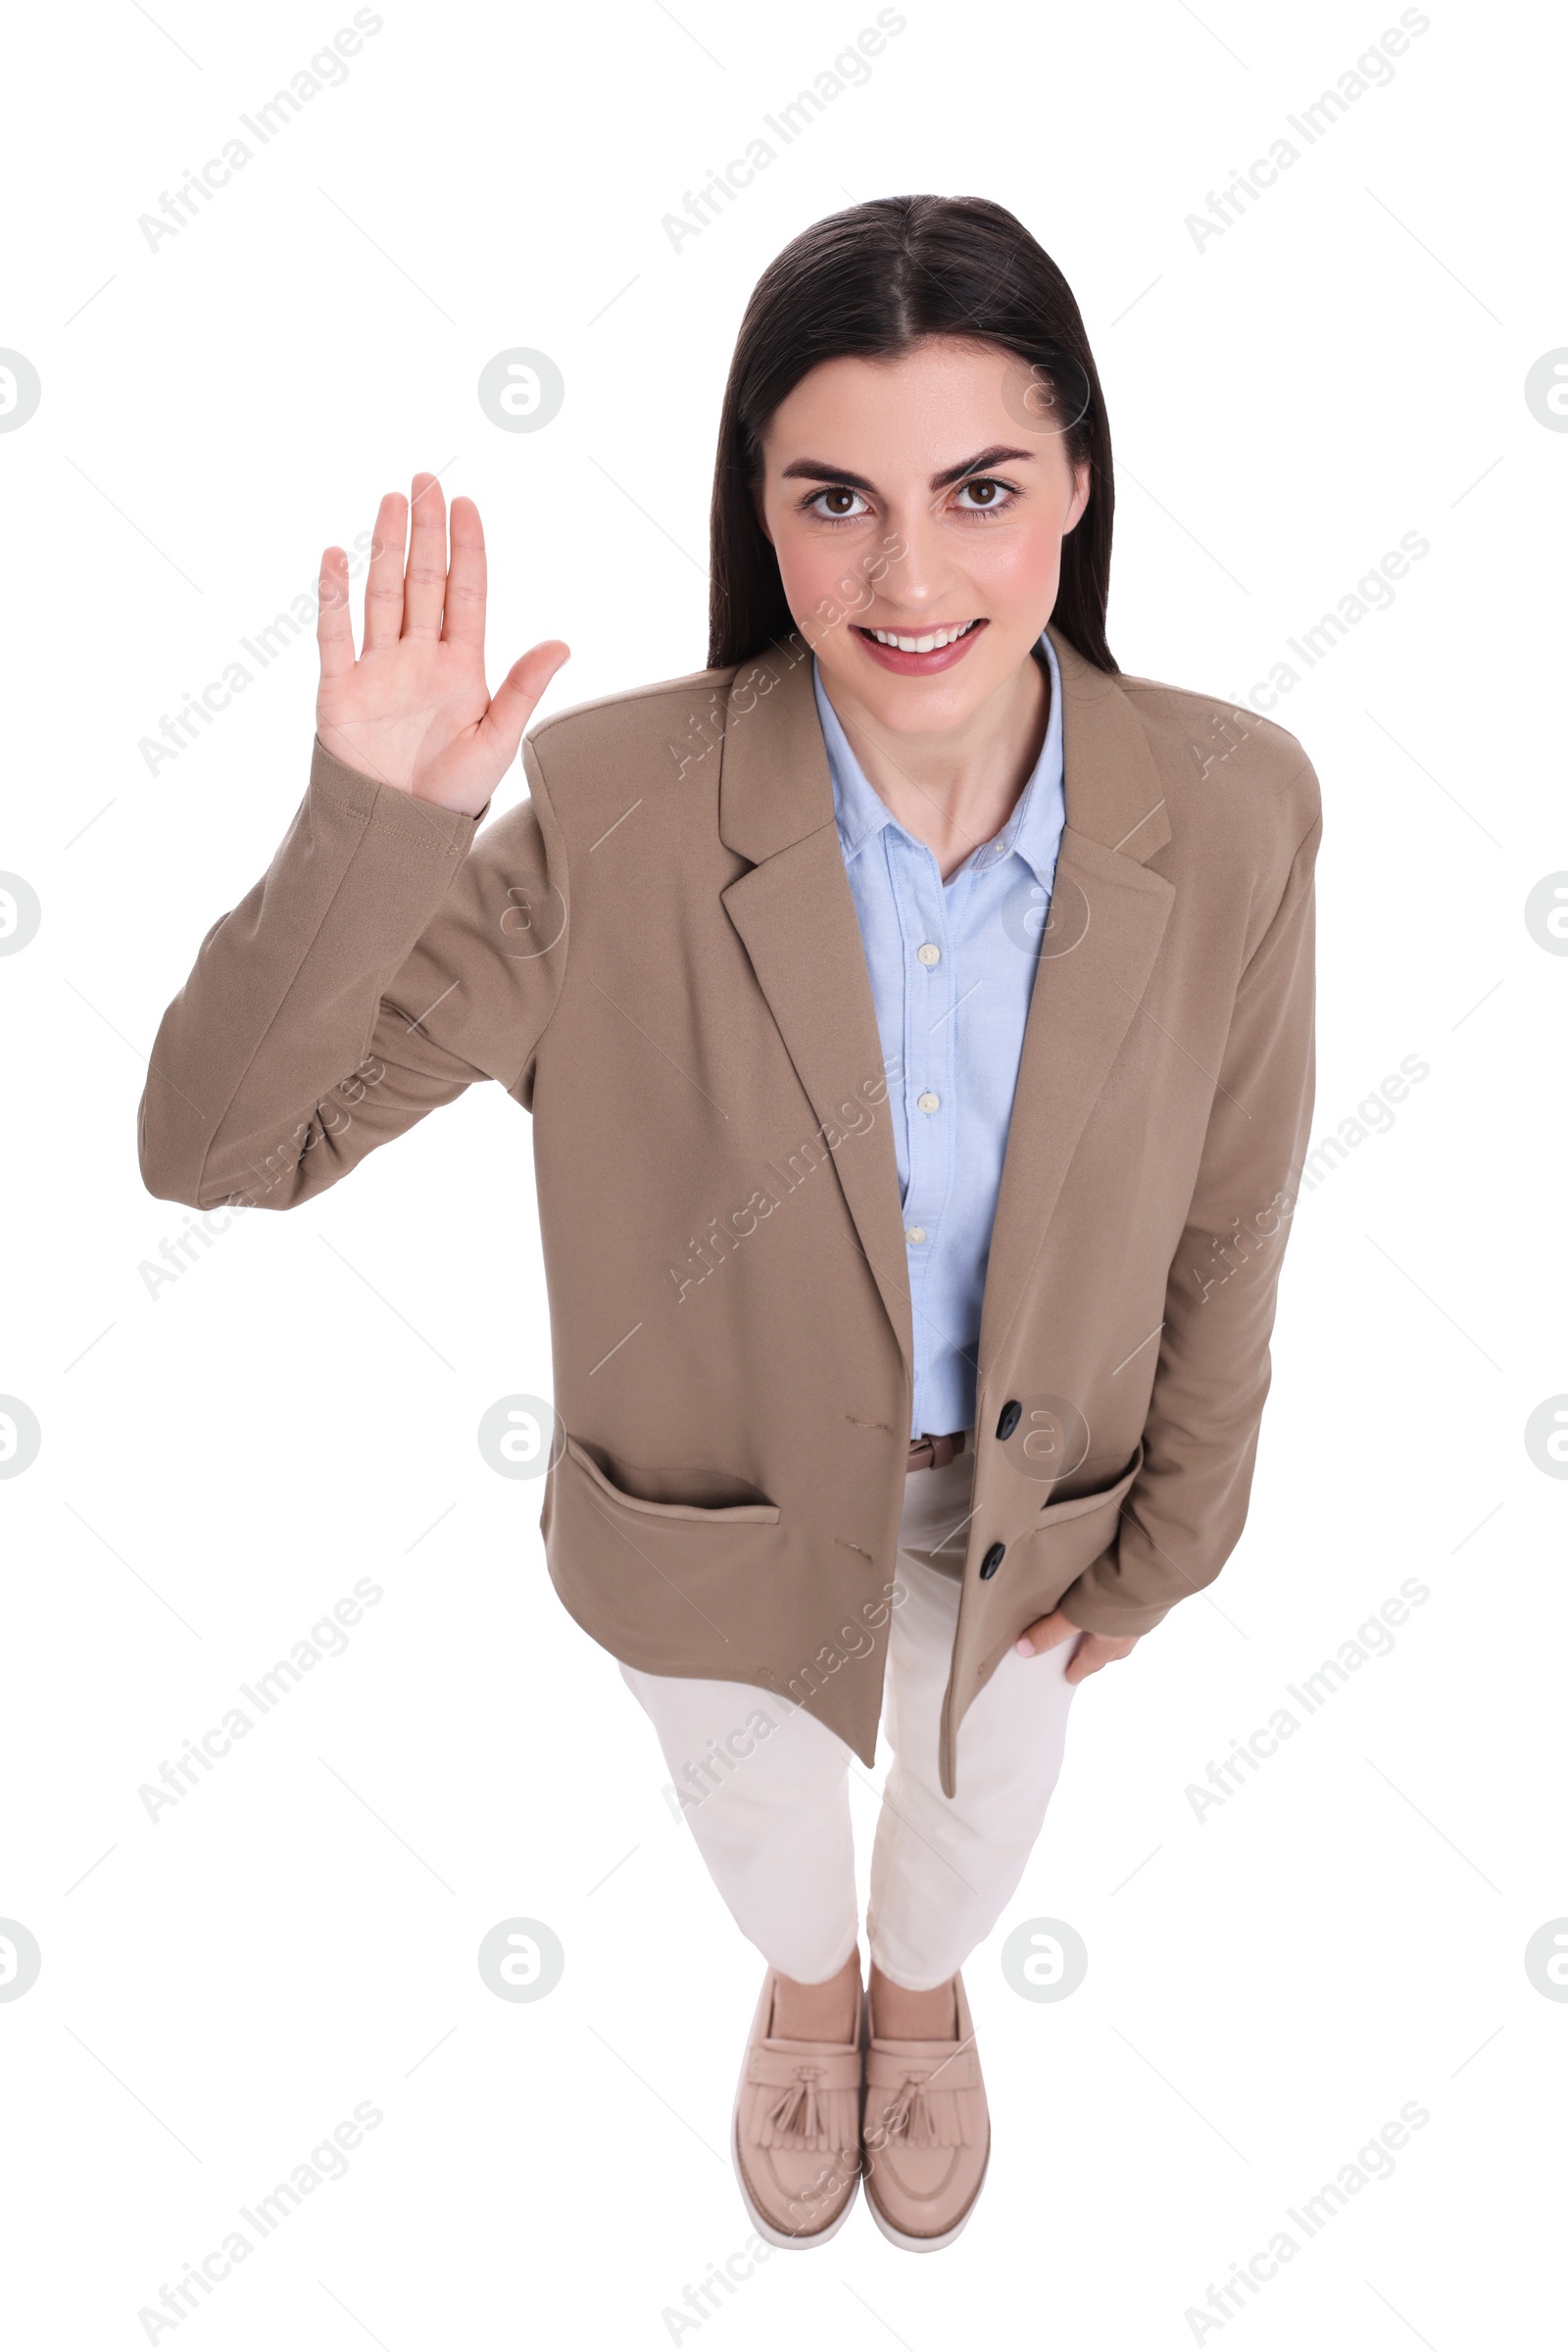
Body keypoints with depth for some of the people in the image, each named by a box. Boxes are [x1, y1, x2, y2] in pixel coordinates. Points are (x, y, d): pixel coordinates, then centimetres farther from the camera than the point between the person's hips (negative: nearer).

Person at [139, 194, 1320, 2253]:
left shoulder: (1234, 813, -25)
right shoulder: (618, 814, -30)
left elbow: (1228, 1214, -10)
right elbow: (221, 1141, -27)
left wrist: (1170, 1531, 1)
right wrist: (368, 825, -44)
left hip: (1032, 1486, 2)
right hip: (720, 1497, -1)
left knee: (982, 1792, 32)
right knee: (754, 1792, 31)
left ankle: (924, 1988, 72)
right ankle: (806, 1987, 71)